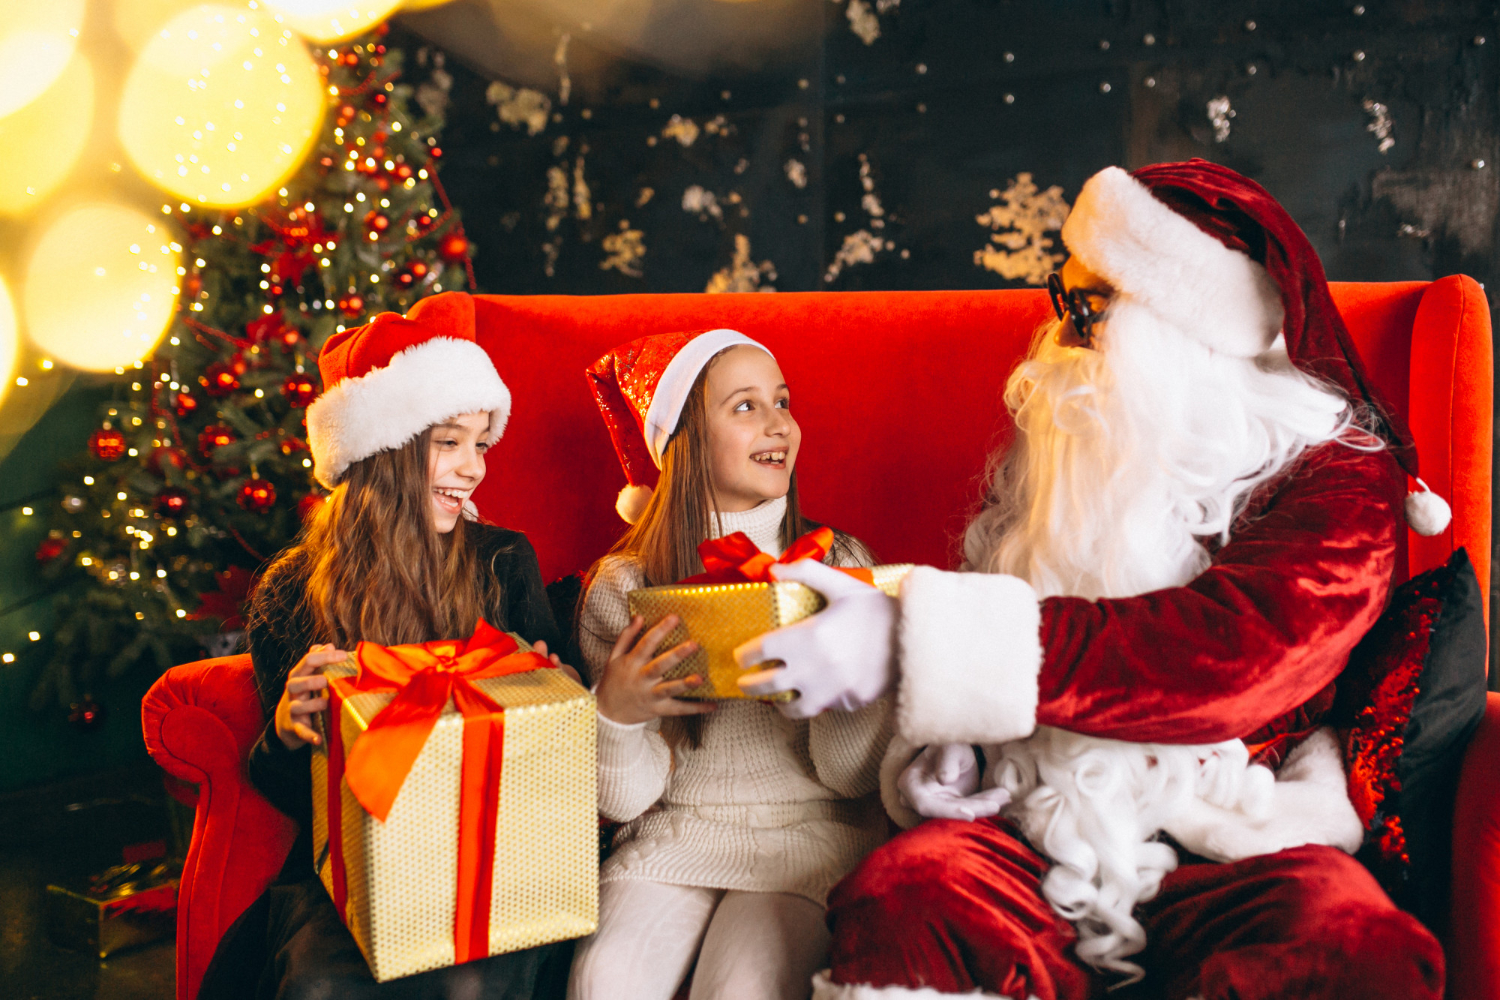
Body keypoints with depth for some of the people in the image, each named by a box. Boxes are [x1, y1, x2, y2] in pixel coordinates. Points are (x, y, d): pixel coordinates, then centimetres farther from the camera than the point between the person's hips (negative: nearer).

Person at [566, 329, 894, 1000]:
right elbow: (626, 798, 0)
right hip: (676, 836, 1)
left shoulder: (838, 564, 1)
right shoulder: (622, 586, -1)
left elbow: (853, 776, -3)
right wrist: (615, 712, -21)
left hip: (811, 835, 0)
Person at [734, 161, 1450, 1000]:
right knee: (899, 899, -30)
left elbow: (1226, 654, -22)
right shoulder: (1067, 448, 12)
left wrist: (911, 642, -29)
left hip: (1235, 845, -2)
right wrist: (941, 745, -2)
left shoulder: (1339, 480, -3)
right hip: (1042, 826, 2)